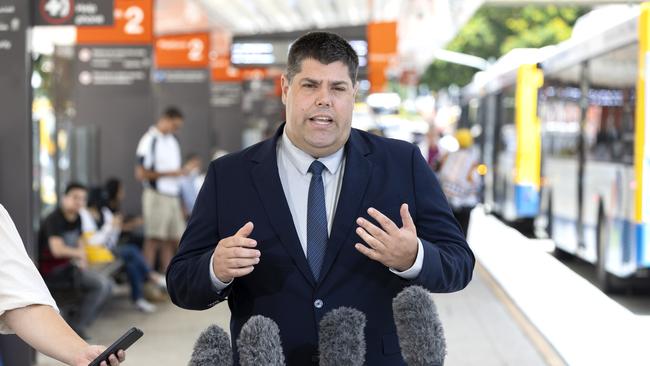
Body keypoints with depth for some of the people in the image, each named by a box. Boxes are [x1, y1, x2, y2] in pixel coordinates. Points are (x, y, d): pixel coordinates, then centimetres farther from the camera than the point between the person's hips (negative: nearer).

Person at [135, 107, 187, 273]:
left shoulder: (172, 141, 17)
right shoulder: (149, 140, -7)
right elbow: (140, 173, -13)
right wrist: (168, 173, -17)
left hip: (173, 196, 7)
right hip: (157, 195, -7)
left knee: (172, 240, 6)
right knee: (153, 240, -6)